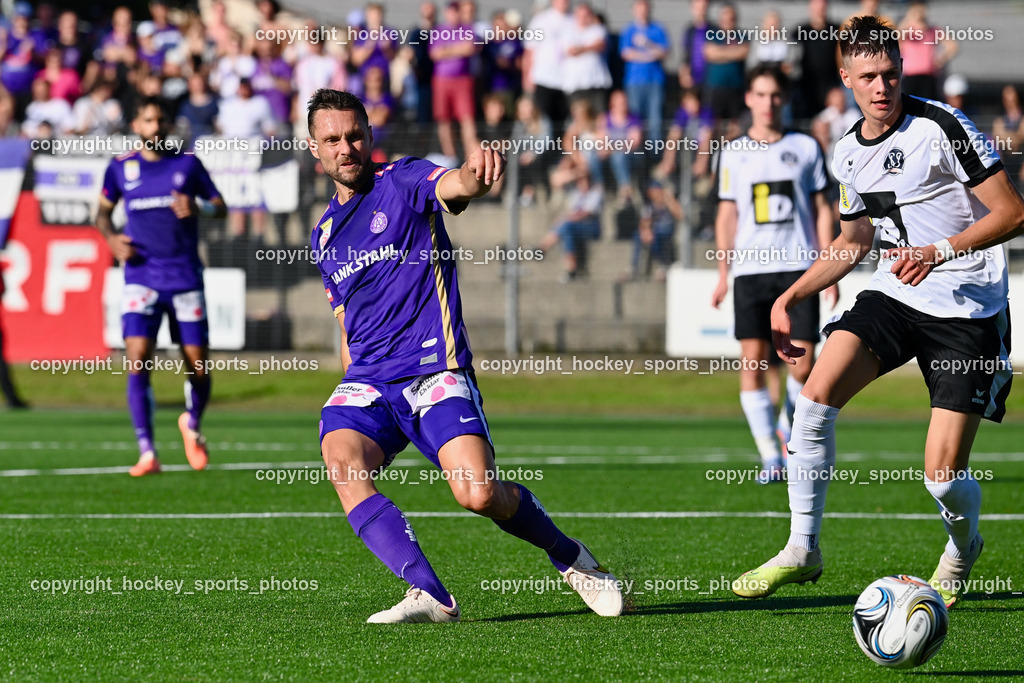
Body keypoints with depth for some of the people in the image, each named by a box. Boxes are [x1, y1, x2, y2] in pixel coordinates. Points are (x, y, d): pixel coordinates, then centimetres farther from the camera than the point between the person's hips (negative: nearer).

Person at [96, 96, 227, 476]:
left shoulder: (187, 164, 3)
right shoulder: (121, 168, 5)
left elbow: (220, 208, 8)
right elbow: (103, 211, 18)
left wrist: (197, 209, -14)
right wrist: (112, 238, -3)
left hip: (186, 276, 0)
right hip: (141, 278, 0)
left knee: (198, 365, 3)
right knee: (137, 362, -16)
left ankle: (192, 424, 35)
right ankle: (147, 453, -12)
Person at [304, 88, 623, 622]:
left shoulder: (404, 180, 2)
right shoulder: (324, 235, 20)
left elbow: (454, 186, -23)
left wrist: (475, 172, -46)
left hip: (434, 372, -5)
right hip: (366, 383, 5)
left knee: (479, 493, -22)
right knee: (341, 459, -29)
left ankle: (568, 557, 9)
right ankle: (429, 595, -33)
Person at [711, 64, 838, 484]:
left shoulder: (806, 148, 8)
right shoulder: (733, 154, 9)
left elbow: (822, 210, 9)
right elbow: (727, 215, 12)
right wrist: (723, 274, 4)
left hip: (799, 268, -1)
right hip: (750, 270, 1)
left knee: (803, 362, -6)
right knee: (753, 360, -7)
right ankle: (770, 457, -3)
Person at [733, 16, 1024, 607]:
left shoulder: (941, 127, -12)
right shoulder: (849, 153, 9)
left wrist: (941, 251, -23)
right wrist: (792, 297, 15)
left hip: (969, 309, -6)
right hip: (894, 295, 6)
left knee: (943, 475, -9)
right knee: (817, 392, -19)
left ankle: (963, 546, 28)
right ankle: (803, 549, -8)